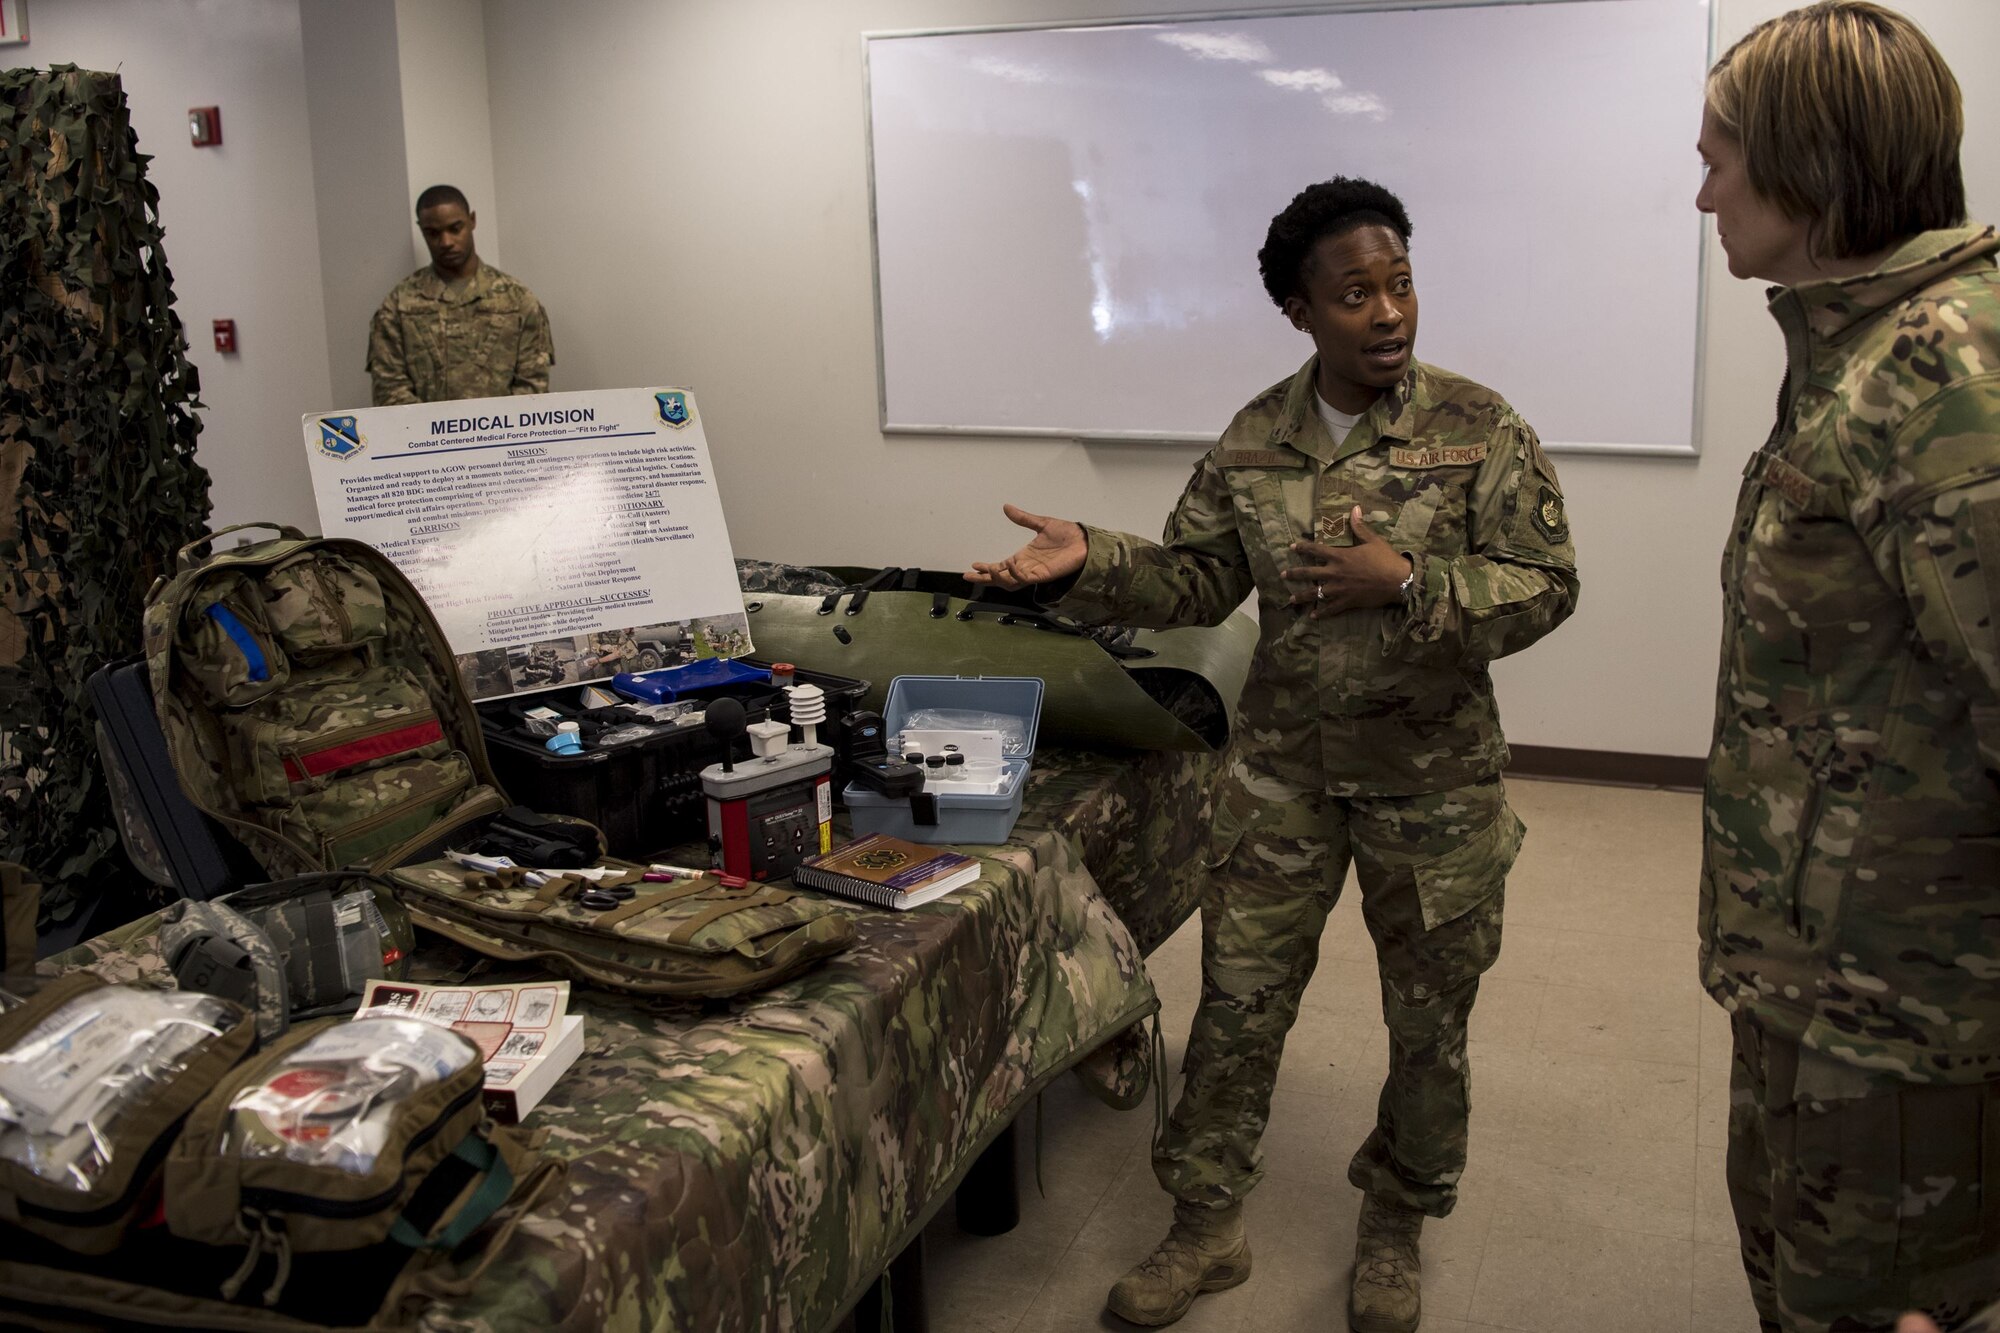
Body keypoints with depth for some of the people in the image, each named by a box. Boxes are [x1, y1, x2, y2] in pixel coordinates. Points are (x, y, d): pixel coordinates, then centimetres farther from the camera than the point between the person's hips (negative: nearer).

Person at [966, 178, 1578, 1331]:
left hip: (1436, 781, -2)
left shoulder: (1478, 428, -12)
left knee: (1429, 1020, 12)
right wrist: (1090, 563, -15)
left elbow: (1546, 586, -14)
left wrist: (1406, 583, -28)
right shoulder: (1257, 437, -1)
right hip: (1283, 771, 2)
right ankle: (1209, 1223, 26)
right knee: (1238, 998, 8)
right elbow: (1198, 577, 2)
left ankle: (1396, 1230, 35)